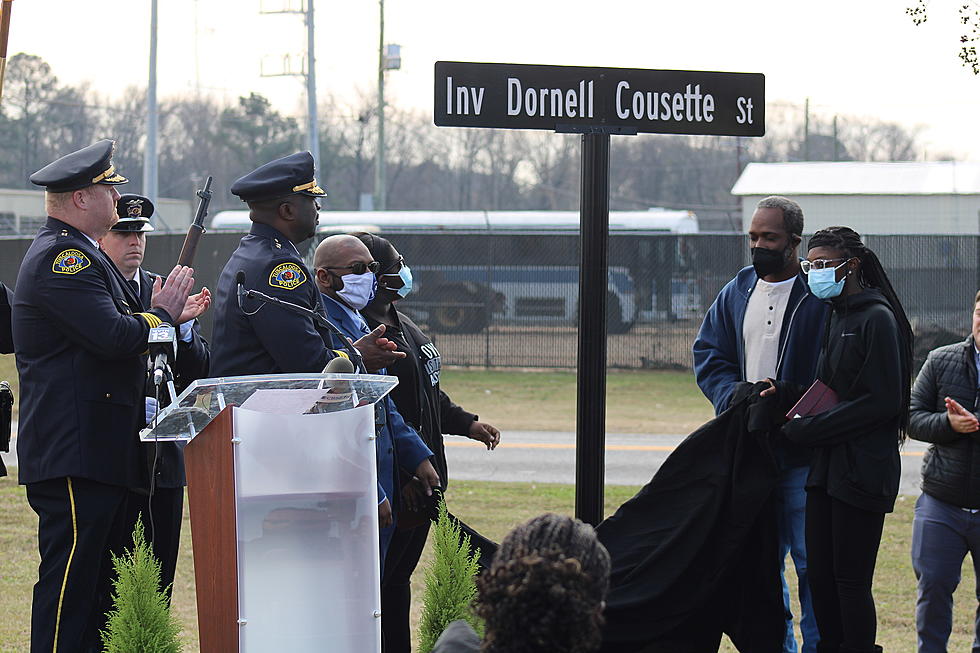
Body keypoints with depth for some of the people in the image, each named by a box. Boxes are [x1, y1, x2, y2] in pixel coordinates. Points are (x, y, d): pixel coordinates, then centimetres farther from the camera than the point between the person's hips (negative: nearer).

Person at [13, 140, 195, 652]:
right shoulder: (63, 257, -14)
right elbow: (112, 337, -23)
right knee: (71, 576, -10)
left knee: (102, 585, 12)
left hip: (99, 451, 11)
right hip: (73, 452, -11)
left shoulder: (81, 254, 21)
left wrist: (162, 314, 10)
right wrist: (161, 314, -6)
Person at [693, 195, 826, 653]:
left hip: (803, 456, -6)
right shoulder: (736, 293, 13)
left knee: (810, 562, -5)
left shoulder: (822, 297, -7)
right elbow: (709, 356, 13)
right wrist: (737, 398, -6)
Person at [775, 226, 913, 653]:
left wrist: (809, 429, -14)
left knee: (850, 581, -5)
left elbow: (880, 401, -16)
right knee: (820, 576, 9)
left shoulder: (877, 319, -11)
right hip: (827, 468, 9)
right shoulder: (835, 316, 16)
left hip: (862, 470, -9)